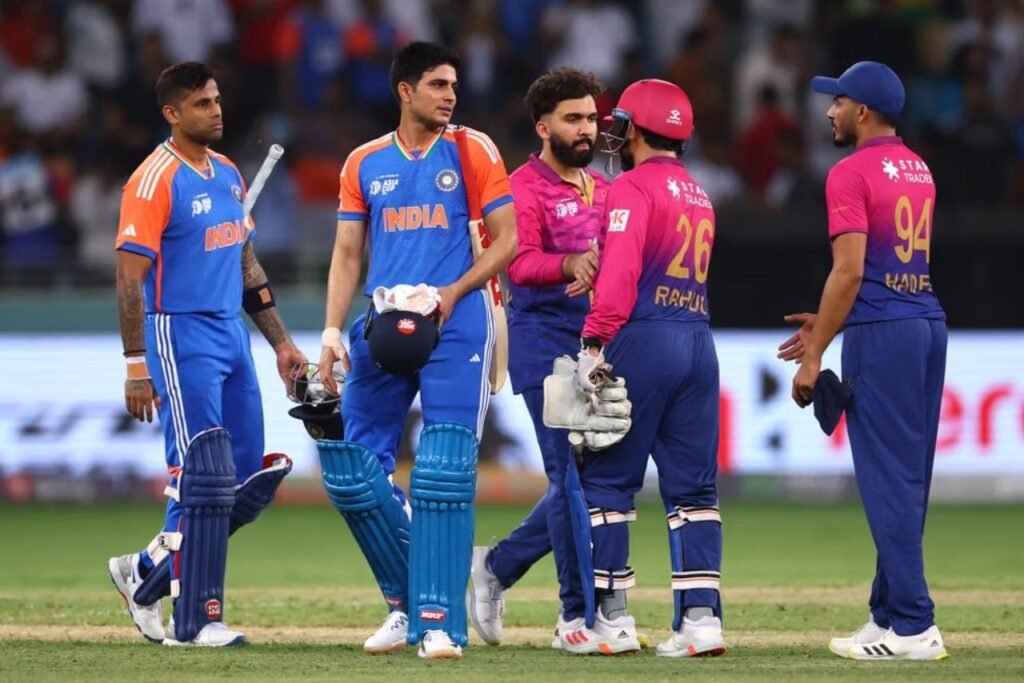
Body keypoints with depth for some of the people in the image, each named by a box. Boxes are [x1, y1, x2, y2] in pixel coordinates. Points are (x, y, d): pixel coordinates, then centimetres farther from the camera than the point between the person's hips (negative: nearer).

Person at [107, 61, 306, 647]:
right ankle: (195, 620, -3)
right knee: (203, 480, -9)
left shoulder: (230, 176, 13)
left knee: (252, 481, 6)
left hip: (232, 335, 8)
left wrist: (281, 341, 17)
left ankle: (148, 573, 20)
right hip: (181, 340, -8)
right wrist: (137, 367, -19)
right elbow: (131, 279, -15)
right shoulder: (155, 181, -12)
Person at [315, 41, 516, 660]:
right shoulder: (366, 164, 12)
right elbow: (348, 255, 13)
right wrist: (332, 332, 2)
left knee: (446, 474, -12)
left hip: (456, 322, -4)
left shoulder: (472, 151, 3)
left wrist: (453, 292, -12)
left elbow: (506, 239, 1)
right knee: (351, 472, 0)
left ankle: (440, 620, -11)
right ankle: (405, 601, 17)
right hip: (384, 326, 4)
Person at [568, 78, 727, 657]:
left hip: (644, 338, -7)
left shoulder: (634, 187, -6)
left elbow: (620, 273, -16)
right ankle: (702, 616, -2)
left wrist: (594, 345, -18)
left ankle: (612, 620, -1)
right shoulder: (699, 195, 20)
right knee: (694, 485, 5)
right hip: (700, 341, 7)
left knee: (607, 478, 0)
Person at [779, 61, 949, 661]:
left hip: (881, 336, -9)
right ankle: (889, 615, 16)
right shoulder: (918, 171, 16)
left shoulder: (851, 174, -10)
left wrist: (815, 357, -13)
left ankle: (914, 627, -11)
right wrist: (829, 324, 24)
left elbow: (850, 271, -16)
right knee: (909, 480, 11)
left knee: (888, 480, -8)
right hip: (929, 324, 9)